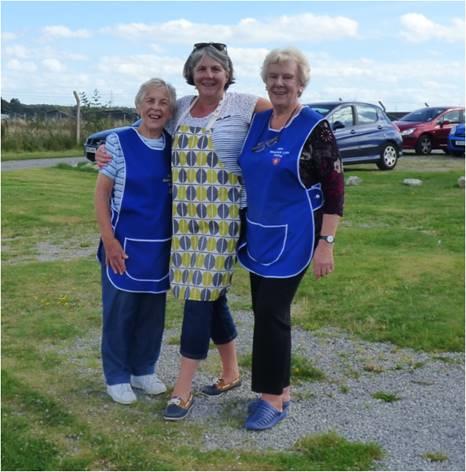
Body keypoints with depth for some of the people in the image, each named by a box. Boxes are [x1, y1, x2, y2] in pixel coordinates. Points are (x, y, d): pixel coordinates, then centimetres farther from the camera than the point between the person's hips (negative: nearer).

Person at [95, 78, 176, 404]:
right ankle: (117, 377, 20)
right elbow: (101, 193, -8)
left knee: (153, 311, 13)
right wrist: (109, 240, -14)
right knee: (120, 311, 5)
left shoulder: (174, 146, 3)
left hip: (161, 244, 4)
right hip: (125, 242, -4)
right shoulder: (119, 141, -8)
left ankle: (143, 370, 30)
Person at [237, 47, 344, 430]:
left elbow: (335, 189, -12)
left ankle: (274, 399, 8)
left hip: (293, 236, -6)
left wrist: (326, 243, -17)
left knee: (272, 312, -6)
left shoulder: (315, 127, -10)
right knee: (265, 310, 10)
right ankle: (279, 388, 25)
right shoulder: (257, 123, 7)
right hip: (258, 234, 6)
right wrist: (245, 227, 14)